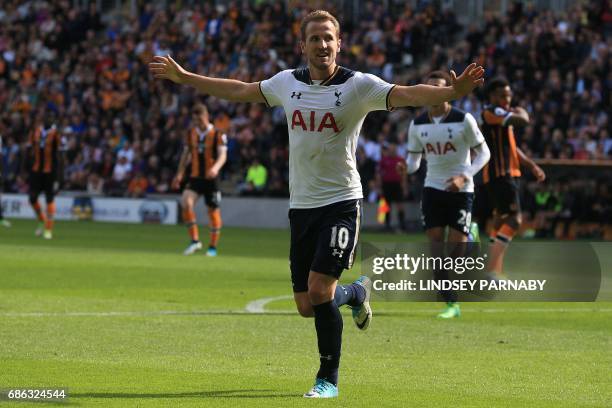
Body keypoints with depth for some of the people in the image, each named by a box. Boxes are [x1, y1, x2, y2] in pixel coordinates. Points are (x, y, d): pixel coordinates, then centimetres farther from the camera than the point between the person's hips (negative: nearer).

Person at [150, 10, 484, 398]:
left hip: (341, 202, -5)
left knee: (320, 290, -16)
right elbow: (238, 90, 20)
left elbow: (406, 94, -23)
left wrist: (453, 91, -41)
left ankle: (329, 379, 2)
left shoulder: (358, 85, -9)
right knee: (306, 305, 6)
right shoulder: (287, 82, 5)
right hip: (301, 205, 5)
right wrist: (183, 77, 23)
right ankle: (358, 293, 41)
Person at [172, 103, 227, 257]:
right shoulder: (191, 133, 7)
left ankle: (213, 247, 17)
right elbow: (186, 154, 15)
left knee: (213, 211, 3)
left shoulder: (217, 134, -7)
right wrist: (180, 174, 7)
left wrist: (216, 168, -35)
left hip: (211, 178, -3)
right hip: (194, 177, 3)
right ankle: (195, 241, -11)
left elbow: (222, 155, -15)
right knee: (186, 202, -20)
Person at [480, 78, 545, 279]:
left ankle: (496, 273, 21)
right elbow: (523, 120, -27)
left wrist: (532, 165, 22)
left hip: (507, 173, 11)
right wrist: (521, 111, -4)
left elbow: (511, 147, 28)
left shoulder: (504, 115, 19)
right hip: (500, 174, -11)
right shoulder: (491, 112, -13)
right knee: (514, 219, -18)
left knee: (501, 221, 15)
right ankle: (492, 270, -25)